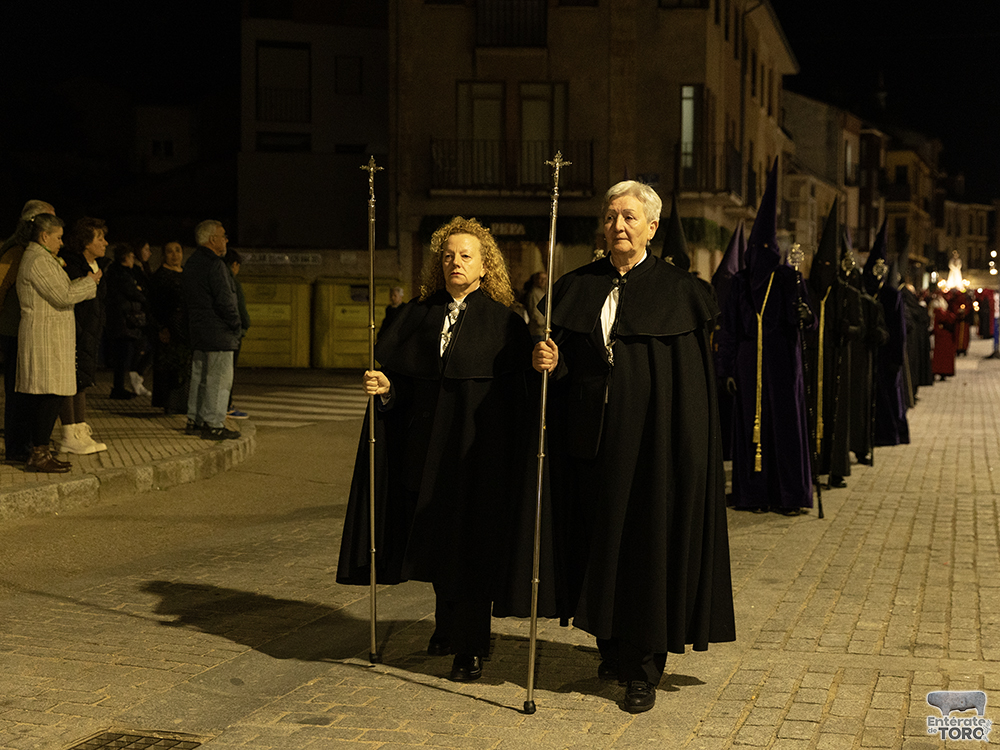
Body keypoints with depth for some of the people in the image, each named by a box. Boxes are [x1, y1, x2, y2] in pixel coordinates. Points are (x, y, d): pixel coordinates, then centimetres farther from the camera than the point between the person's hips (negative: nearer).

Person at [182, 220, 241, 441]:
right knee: (220, 379, -5)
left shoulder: (191, 263, 15)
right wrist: (236, 324, -7)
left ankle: (194, 421, 19)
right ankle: (214, 425, -4)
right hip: (218, 332, -10)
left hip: (197, 331, 10)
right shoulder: (214, 265, -17)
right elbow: (225, 300, -20)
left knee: (200, 377, 15)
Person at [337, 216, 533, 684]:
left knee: (470, 543, -2)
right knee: (435, 537, 13)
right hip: (426, 444, 4)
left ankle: (471, 646, 7)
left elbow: (520, 391, -12)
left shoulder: (503, 322, -4)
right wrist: (384, 387, -13)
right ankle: (448, 623, 33)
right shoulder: (418, 315, 8)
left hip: (478, 448, -4)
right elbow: (403, 378, 8)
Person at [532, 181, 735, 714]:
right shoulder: (577, 288, 9)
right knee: (598, 538, 9)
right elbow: (562, 358, 11)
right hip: (591, 439, 4)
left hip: (651, 439, -4)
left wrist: (690, 456, -12)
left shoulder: (677, 291, -2)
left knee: (647, 542, -1)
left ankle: (644, 669, 7)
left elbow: (693, 384, -6)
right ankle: (612, 648, 26)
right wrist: (550, 361, -13)